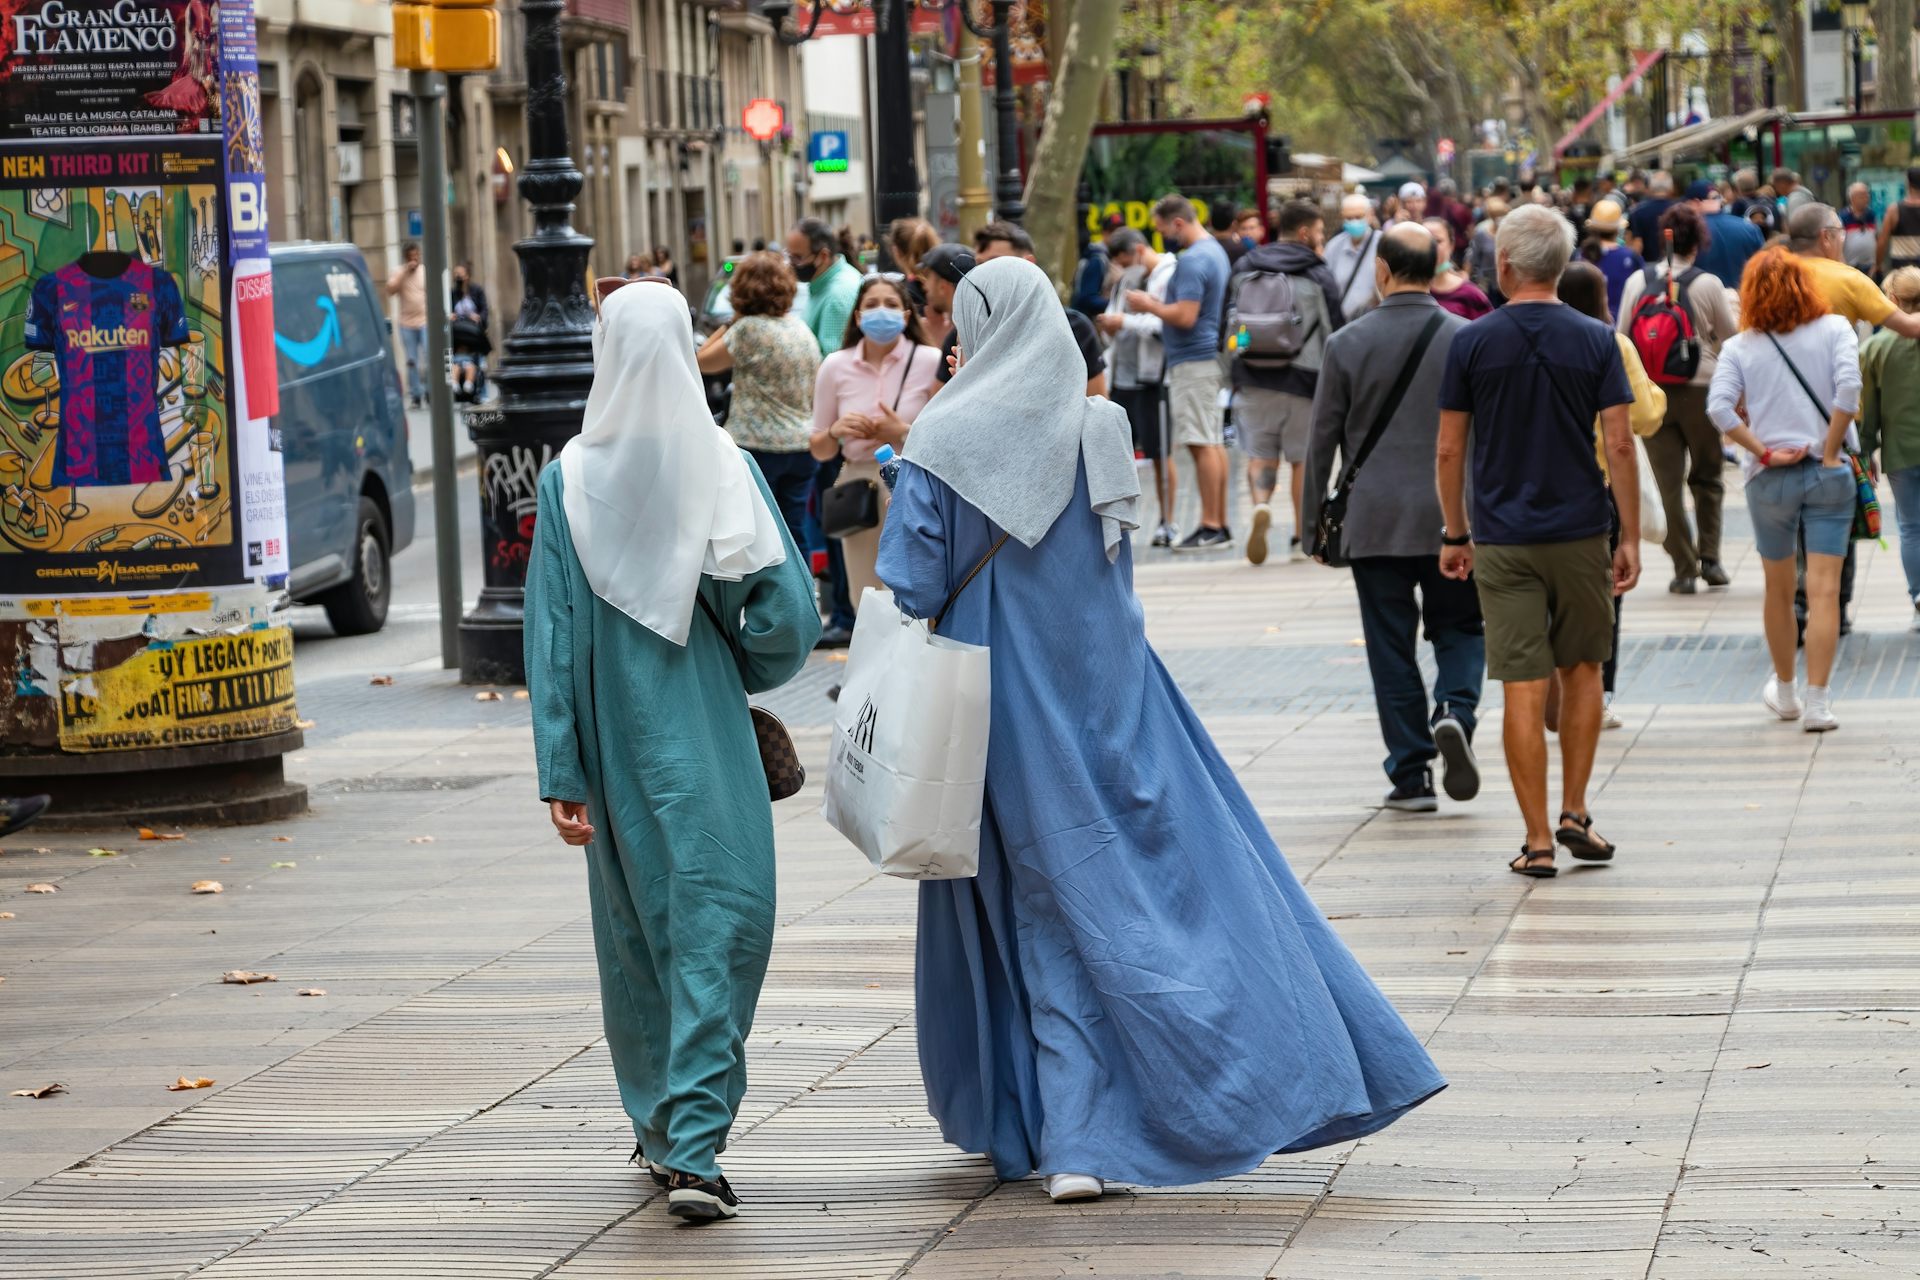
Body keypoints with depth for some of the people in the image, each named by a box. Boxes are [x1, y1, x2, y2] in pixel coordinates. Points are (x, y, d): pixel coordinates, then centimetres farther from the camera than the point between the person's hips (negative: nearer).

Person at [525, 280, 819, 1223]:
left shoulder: (569, 480, -5)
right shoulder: (724, 467, -9)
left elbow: (552, 635, -6)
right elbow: (788, 613, -9)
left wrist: (561, 772, -3)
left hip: (616, 737, 2)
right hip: (706, 738, -2)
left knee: (635, 923, 17)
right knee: (719, 916, 0)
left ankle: (659, 1125, 31)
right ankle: (692, 1145, -13)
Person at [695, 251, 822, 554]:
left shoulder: (749, 329, -14)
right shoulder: (802, 328, 9)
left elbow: (703, 362, -5)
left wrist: (730, 324, 1)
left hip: (758, 446, -7)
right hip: (802, 446, 7)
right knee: (794, 535, 10)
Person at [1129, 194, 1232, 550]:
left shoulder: (1192, 260, -17)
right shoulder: (1215, 251, 15)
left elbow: (1185, 316, -23)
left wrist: (1149, 305, -8)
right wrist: (1155, 304, 15)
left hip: (1192, 360, -10)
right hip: (1210, 357, 10)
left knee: (1202, 444, -8)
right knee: (1213, 442, 12)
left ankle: (1210, 527, -7)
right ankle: (1220, 525, 16)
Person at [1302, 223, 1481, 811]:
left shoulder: (1347, 344, -4)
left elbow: (1322, 440, 0)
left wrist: (1313, 520, 10)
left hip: (1375, 521, 0)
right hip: (1452, 519, 0)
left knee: (1391, 648, 6)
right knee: (1460, 629, 15)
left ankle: (1411, 773, 5)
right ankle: (1455, 712, -13)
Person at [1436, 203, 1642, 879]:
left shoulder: (1472, 343, -3)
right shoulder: (1595, 341, -2)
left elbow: (1448, 450, -1)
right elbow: (1620, 445, -5)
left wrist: (1455, 534, 10)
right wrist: (1631, 537, 1)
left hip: (1503, 539, -1)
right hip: (1580, 535, 1)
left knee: (1524, 690, -1)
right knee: (1581, 672, 18)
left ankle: (1538, 841, -1)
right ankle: (1574, 814, 15)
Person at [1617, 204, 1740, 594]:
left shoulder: (1637, 282, 0)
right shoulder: (1708, 284, -7)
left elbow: (1622, 336, 4)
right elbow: (1730, 337, 3)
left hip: (1650, 391, 1)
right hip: (1699, 387, -1)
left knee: (1668, 482, 5)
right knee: (1707, 475, 16)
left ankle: (1684, 569, 3)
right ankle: (1709, 556, 7)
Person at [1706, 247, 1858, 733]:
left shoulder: (1739, 347, 2)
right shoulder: (1834, 329, 0)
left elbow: (1719, 408, -12)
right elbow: (1848, 386, -15)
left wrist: (1763, 452, -6)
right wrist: (1830, 452, -9)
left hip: (1770, 479, 1)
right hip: (1828, 475, -1)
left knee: (1779, 589, 17)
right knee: (1824, 590, -4)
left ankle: (1784, 690, 31)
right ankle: (1818, 701, -12)